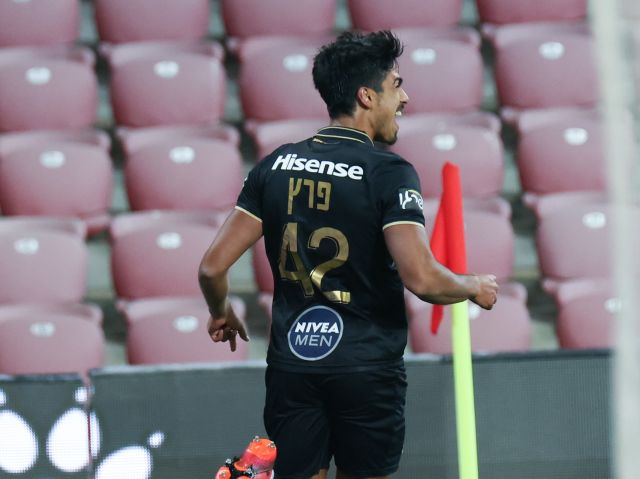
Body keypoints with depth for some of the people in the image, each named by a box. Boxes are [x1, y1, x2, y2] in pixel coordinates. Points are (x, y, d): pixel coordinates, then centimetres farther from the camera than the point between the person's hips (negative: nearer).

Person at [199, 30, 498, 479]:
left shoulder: (276, 165, 4)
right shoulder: (389, 173, -10)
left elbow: (213, 266, 3)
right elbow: (421, 277, -20)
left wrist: (221, 314, 23)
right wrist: (475, 287, 0)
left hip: (291, 363, 4)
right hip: (367, 368, -4)